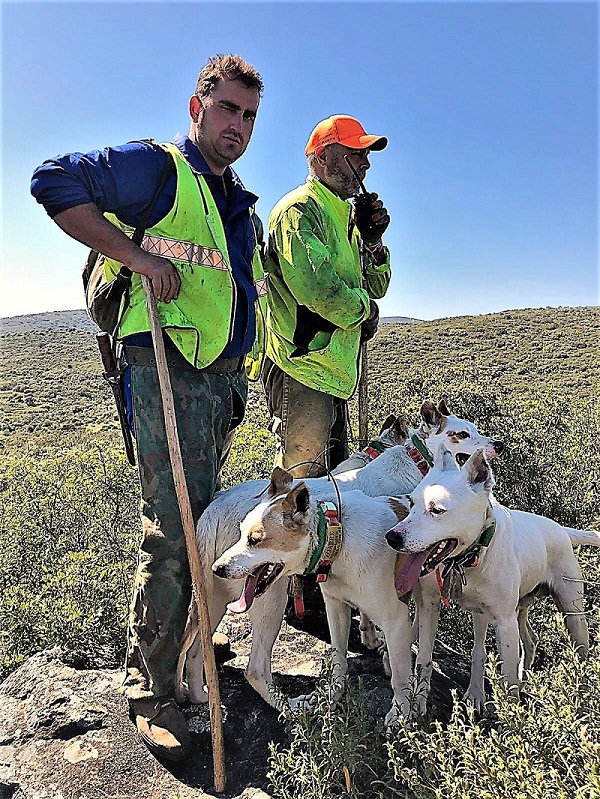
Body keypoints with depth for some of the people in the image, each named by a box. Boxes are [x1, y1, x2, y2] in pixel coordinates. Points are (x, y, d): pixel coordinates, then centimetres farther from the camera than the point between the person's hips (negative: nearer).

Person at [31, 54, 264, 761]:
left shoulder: (239, 203, 23)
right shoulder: (157, 166, -2)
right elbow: (55, 181, -11)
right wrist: (137, 256, -18)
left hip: (223, 375, 9)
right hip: (166, 371, -8)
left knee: (202, 516, 14)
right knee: (172, 528, -9)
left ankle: (184, 639, 32)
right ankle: (149, 688, 5)